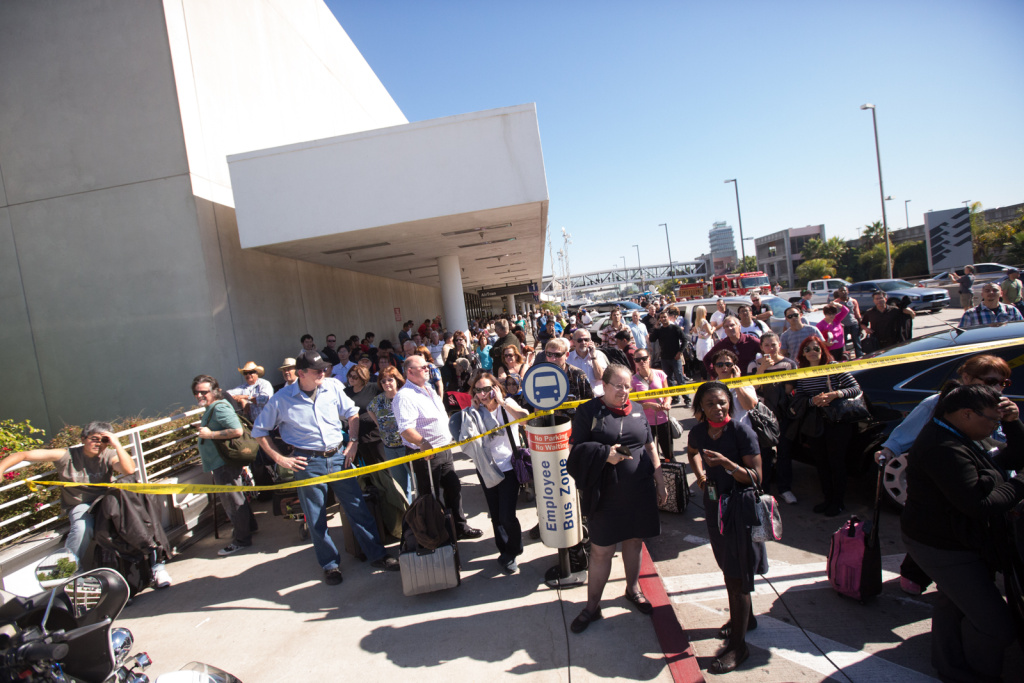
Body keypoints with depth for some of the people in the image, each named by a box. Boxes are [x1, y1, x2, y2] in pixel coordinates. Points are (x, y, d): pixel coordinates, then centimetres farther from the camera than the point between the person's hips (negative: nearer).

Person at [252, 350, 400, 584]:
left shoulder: (332, 388, -1)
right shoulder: (281, 399, -7)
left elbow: (352, 413, 11)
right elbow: (260, 431, 2)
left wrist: (352, 442, 1)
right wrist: (279, 458, -5)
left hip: (338, 457, 2)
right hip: (308, 462, -2)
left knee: (358, 508, 6)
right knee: (316, 519, 9)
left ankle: (377, 555, 19)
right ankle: (330, 564, 27)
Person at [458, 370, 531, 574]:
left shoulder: (508, 405, -2)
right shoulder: (474, 413, 2)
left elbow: (527, 418, -22)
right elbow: (466, 438, -13)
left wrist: (502, 402, -19)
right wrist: (473, 410, -12)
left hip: (509, 467, -3)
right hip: (487, 470, 3)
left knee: (507, 516, -10)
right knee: (496, 517, 12)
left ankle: (511, 552, 17)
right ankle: (506, 553, 33)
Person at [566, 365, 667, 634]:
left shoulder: (637, 410, 6)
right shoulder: (588, 411, -5)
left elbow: (650, 447, 12)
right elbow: (574, 448, -7)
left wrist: (660, 481, 11)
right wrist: (604, 454, -20)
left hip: (639, 489, 4)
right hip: (606, 492, -3)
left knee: (634, 541, 16)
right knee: (601, 550, 4)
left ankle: (633, 589, 40)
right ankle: (592, 605, 19)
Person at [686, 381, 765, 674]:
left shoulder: (742, 432, -20)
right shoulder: (698, 432, -5)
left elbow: (756, 477, -19)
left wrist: (726, 463, -31)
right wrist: (700, 473, 6)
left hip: (740, 506, -6)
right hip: (714, 503, 6)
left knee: (737, 575, 2)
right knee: (727, 567, 22)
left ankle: (738, 645, 16)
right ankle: (745, 618, 46)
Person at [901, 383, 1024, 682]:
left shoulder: (959, 440, 7)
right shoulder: (945, 450, -30)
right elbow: (979, 504, -34)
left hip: (953, 541, 12)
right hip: (941, 548, -12)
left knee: (954, 602, 26)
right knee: (998, 626, -6)